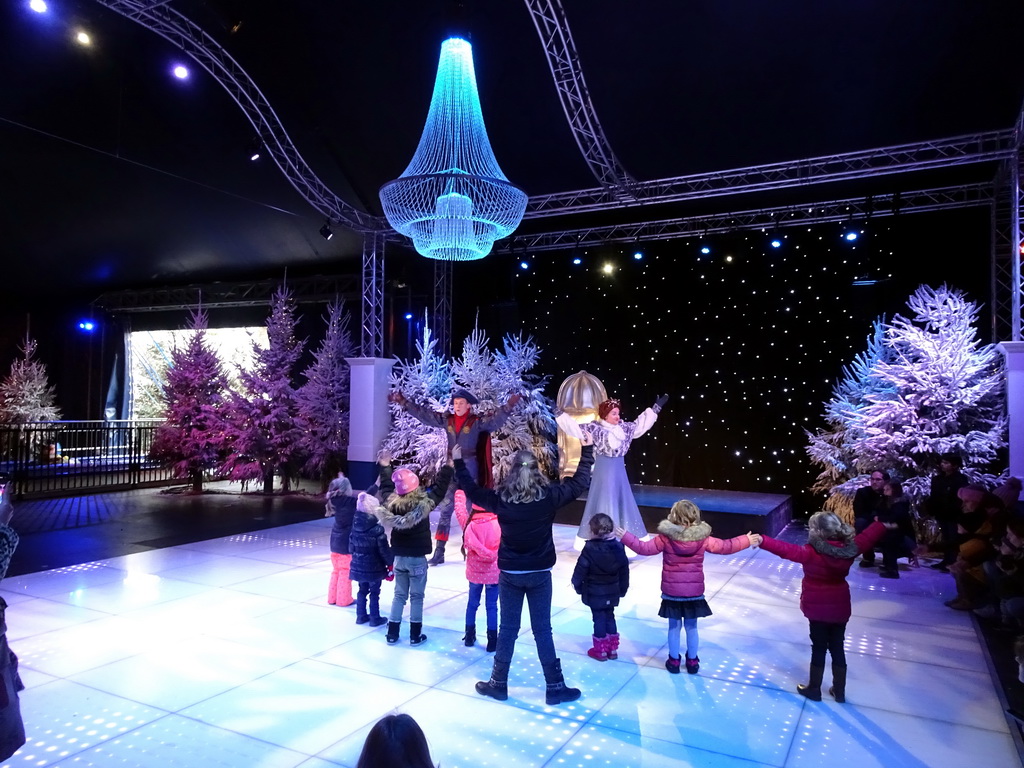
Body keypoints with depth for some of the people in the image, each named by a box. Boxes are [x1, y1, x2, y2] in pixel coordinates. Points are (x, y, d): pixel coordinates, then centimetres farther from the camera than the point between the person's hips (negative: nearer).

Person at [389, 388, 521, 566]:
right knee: (445, 510, 5)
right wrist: (403, 402, 5)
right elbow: (423, 414, 6)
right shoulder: (446, 420, 4)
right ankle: (439, 552, 10)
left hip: (470, 471, -4)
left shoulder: (478, 422, -7)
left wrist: (509, 405, -38)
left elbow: (496, 419, -22)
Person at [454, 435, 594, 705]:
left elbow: (472, 491, 6)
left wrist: (458, 463, 18)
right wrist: (587, 450, 11)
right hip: (539, 573, -1)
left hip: (509, 573, 1)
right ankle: (555, 687, 16)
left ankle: (498, 684, 23)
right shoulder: (548, 496, -12)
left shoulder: (501, 498, -9)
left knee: (507, 629, 13)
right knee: (542, 630, 8)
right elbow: (580, 482, 0)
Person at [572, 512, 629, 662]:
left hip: (594, 594, -5)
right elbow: (624, 570, 4)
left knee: (599, 619, 6)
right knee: (610, 617, 18)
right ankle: (613, 649, 26)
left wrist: (578, 585, 2)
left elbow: (581, 569, -15)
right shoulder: (618, 547, -5)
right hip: (612, 592, 5)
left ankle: (601, 650, 17)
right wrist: (623, 589, 15)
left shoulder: (590, 549, -21)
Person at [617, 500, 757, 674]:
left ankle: (674, 661, 24)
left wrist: (625, 536, -1)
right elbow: (725, 547, 1)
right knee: (691, 627, 16)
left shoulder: (666, 537, -14)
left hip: (672, 592, -1)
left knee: (674, 627, 12)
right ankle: (692, 661, 28)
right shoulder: (703, 538, -9)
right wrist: (747, 540, 15)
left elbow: (644, 548, -11)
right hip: (694, 592, 1)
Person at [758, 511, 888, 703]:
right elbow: (867, 537, 10)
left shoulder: (811, 553, -25)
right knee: (837, 649, 17)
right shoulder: (849, 548, -7)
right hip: (840, 607, 5)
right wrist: (883, 526, 27)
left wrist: (762, 540, -39)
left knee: (819, 649, 9)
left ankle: (814, 689, 24)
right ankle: (839, 691, 30)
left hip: (818, 608, -5)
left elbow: (786, 549, -36)